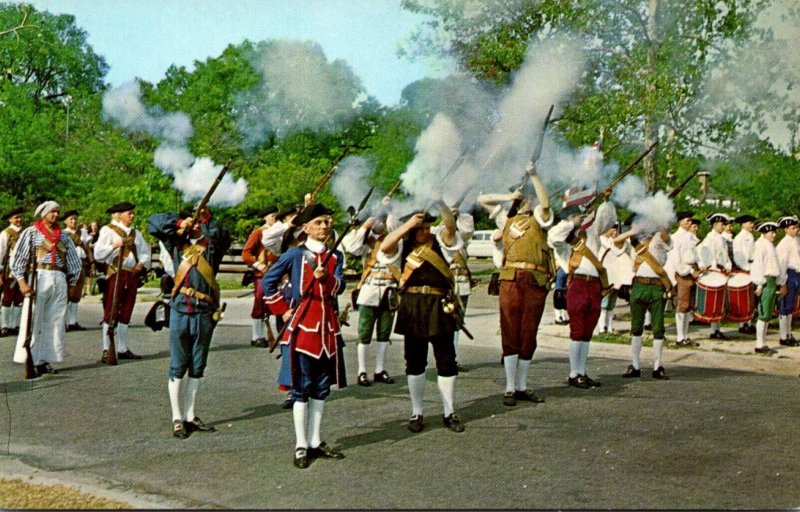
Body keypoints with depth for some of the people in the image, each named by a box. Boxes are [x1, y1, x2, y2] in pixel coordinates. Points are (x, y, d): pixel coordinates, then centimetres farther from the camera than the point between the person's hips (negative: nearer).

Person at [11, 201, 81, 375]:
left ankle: (44, 360, 8)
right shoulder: (31, 232, 4)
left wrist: (72, 283, 9)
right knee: (34, 322, -6)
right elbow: (18, 259, -3)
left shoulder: (63, 236, 16)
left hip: (60, 281, 5)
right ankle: (30, 361, -3)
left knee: (55, 322, 3)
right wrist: (22, 282, -14)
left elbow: (74, 262, 18)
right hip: (38, 279, -4)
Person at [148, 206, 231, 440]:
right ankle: (177, 419, 7)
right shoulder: (178, 244, 10)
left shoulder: (213, 246, 5)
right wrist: (179, 222, -2)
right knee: (178, 367, 1)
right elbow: (153, 223, 10)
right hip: (180, 312, 0)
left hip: (204, 314, 0)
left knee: (197, 368, 10)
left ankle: (190, 416, 20)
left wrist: (207, 218, -25)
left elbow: (223, 236, -17)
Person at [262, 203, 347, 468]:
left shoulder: (335, 256, 10)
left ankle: (315, 442, 20)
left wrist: (326, 277, -22)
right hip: (303, 324, -5)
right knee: (302, 387, -2)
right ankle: (301, 446, 4)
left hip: (327, 324, 5)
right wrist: (282, 309, -1)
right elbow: (268, 282, 2)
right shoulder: (295, 254, -3)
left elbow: (339, 287, -3)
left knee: (322, 387, 11)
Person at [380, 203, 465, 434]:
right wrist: (408, 225, -16)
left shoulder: (440, 242, 4)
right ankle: (416, 413, 19)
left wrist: (440, 203, -25)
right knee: (414, 362, 8)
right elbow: (384, 247, -13)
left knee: (446, 361, 3)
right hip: (412, 308, 1)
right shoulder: (404, 244, 6)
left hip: (439, 307, -1)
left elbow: (451, 225, -15)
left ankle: (449, 413, 14)